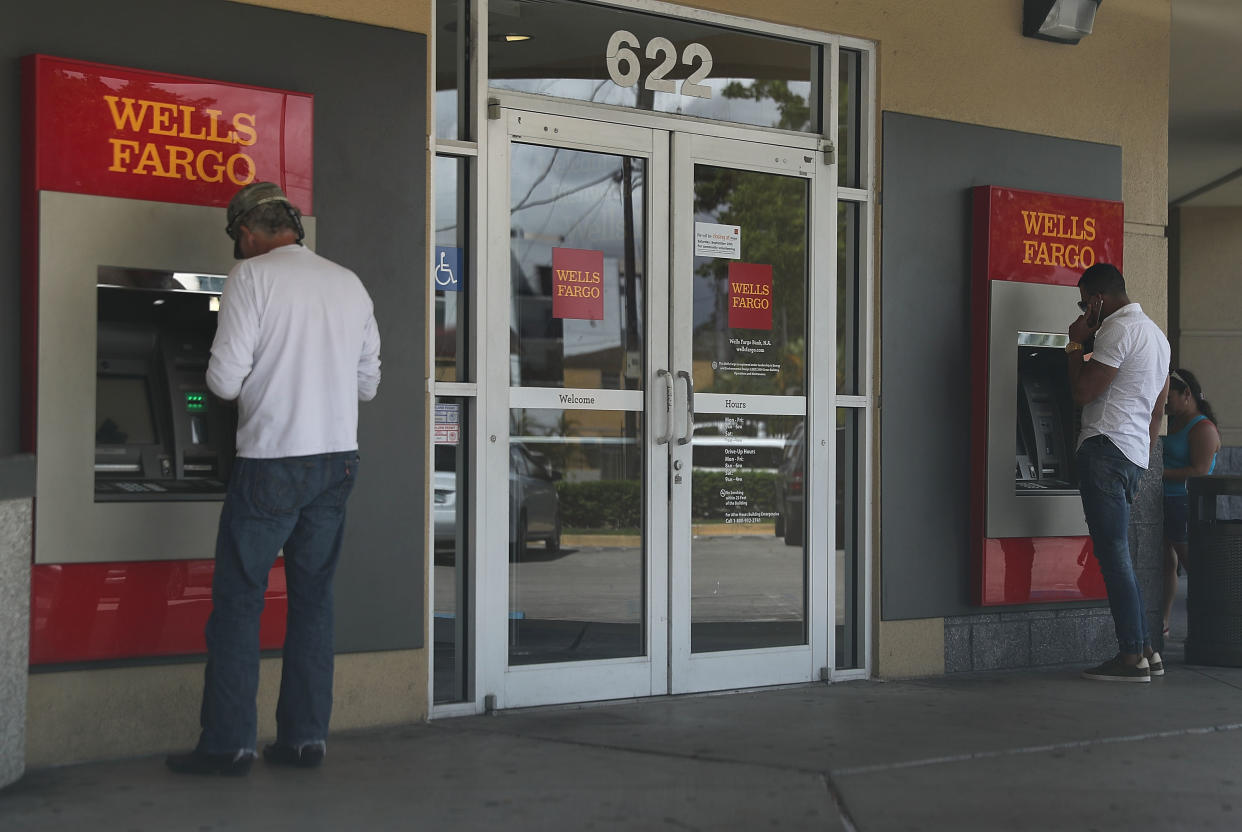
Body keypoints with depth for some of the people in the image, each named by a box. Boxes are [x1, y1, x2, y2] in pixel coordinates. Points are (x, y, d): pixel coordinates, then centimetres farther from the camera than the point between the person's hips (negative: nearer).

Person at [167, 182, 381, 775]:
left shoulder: (253, 276, -8)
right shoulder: (349, 283, 10)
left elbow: (225, 379, -12)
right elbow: (368, 383, 13)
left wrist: (246, 386, 9)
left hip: (272, 463, -5)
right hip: (338, 460, 6)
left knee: (238, 599, 2)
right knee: (312, 598, 11)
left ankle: (227, 743, 3)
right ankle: (305, 736, 13)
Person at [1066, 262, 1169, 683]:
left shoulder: (1118, 329, -11)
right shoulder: (1156, 333, 21)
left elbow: (1082, 392, -14)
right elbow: (1159, 408, 24)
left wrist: (1077, 344, -2)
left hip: (1106, 447, -10)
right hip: (1135, 455, 10)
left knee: (1113, 555, -8)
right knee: (1117, 555, 13)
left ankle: (1132, 657, -8)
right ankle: (1145, 650, 13)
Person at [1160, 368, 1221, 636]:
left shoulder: (1203, 428, -12)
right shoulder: (1174, 423, 16)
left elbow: (1200, 472, -20)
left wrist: (1161, 473, -22)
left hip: (1185, 504, -9)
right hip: (1166, 503, 9)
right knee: (1167, 562, 11)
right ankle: (1162, 623, 16)